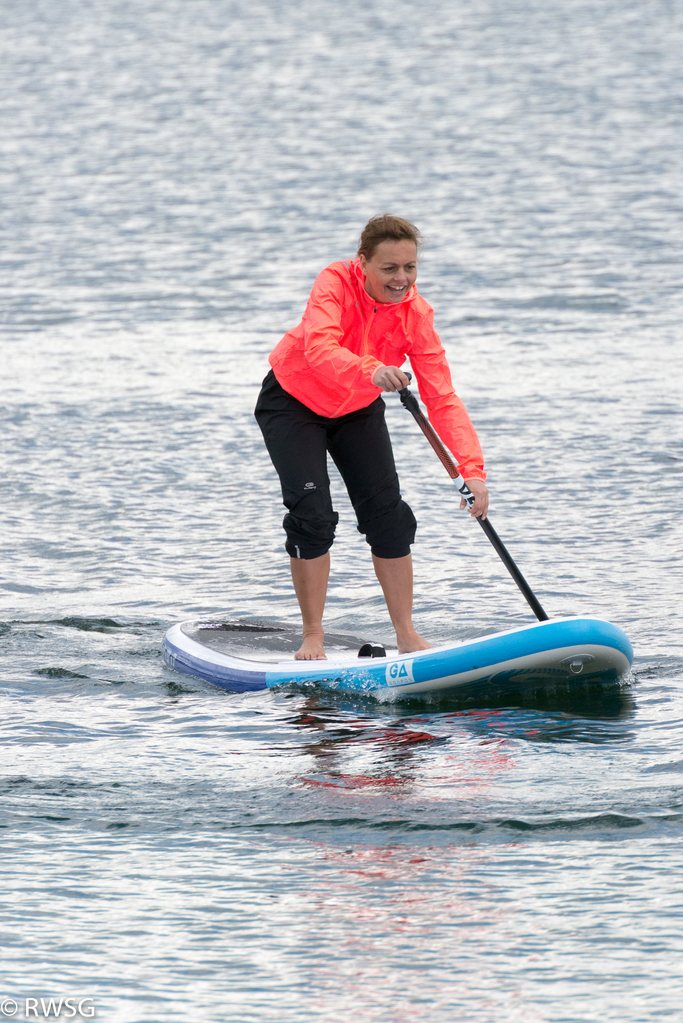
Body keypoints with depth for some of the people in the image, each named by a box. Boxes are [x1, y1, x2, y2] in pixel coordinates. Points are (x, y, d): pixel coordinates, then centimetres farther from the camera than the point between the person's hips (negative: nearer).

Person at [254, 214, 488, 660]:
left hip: (358, 409, 4)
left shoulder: (416, 314, -21)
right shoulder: (336, 283, -30)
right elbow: (319, 349, -48)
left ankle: (407, 636, 7)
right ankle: (313, 636, -4)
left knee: (389, 517, -2)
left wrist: (472, 468, -37)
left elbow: (443, 399, -25)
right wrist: (370, 370, -68)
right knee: (313, 515, -15)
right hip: (294, 401, -4)